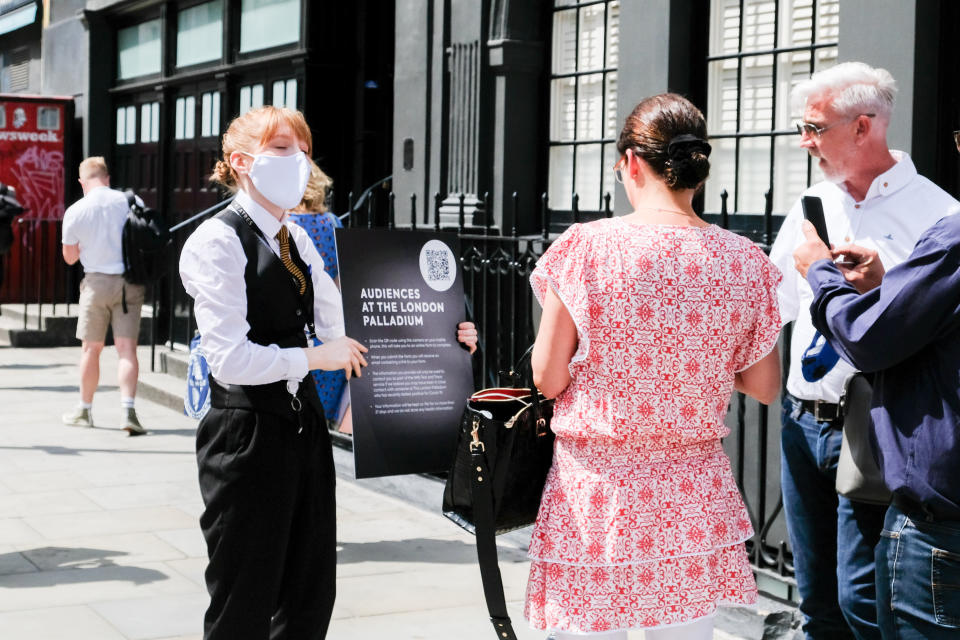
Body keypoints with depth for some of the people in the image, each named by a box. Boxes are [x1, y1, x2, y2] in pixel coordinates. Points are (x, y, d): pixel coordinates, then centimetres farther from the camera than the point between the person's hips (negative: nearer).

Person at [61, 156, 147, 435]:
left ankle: (84, 410, 23)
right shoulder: (132, 202, -2)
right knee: (127, 348, -1)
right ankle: (128, 409, -15)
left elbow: (70, 257, 5)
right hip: (130, 282, 1)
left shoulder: (75, 211, -5)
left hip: (97, 281, -1)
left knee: (91, 348, 11)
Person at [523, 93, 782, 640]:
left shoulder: (586, 247, -10)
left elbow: (548, 379, -5)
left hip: (595, 489, -2)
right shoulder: (744, 262, -3)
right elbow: (765, 387, 6)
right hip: (693, 498, 2)